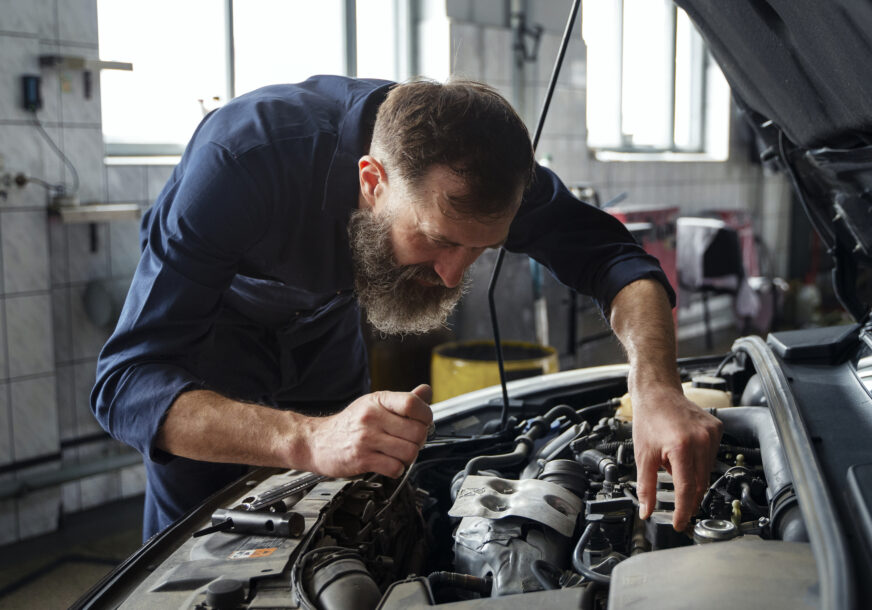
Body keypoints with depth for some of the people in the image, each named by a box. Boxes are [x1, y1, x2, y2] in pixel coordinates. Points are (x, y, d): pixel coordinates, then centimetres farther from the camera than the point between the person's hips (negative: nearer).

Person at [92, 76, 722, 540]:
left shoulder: (473, 162, -31)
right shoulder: (241, 158, -45)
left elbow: (611, 255, -26)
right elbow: (127, 381, -47)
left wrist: (658, 389, -47)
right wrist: (310, 440, -64)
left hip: (325, 324, 4)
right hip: (211, 323, -3)